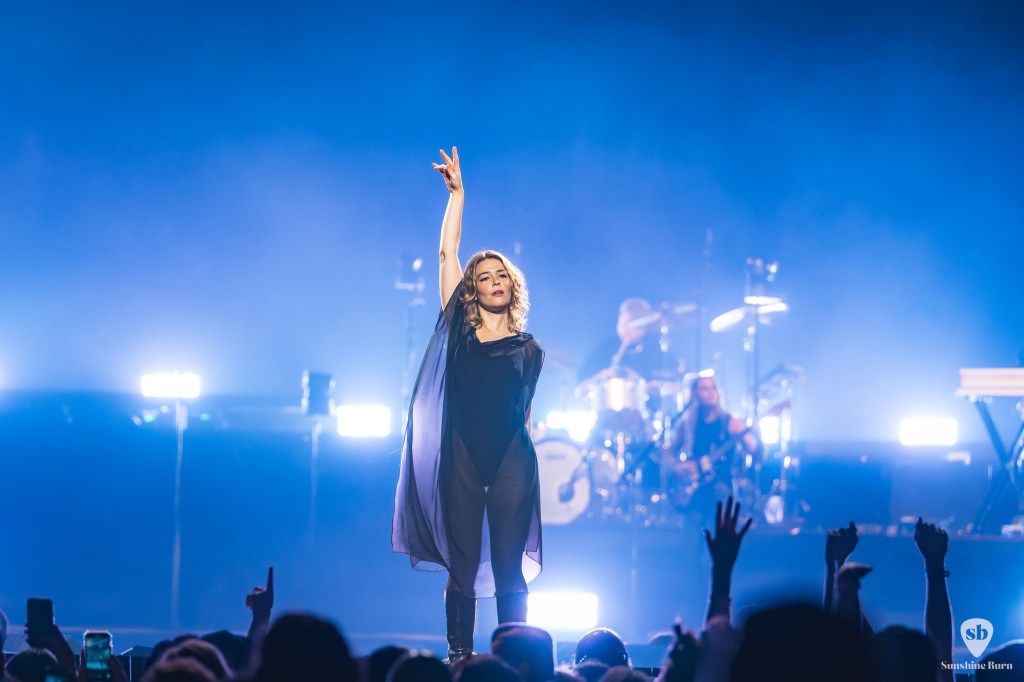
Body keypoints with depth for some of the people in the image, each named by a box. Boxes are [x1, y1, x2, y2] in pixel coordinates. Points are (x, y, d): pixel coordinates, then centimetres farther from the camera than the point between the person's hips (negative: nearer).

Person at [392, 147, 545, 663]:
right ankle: (459, 659, 3)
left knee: (510, 570, -1)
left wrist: (521, 459, 6)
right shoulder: (459, 330, 9)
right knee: (462, 569, 0)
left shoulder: (528, 350, 10)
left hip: (511, 461, 0)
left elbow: (524, 412, 14)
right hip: (462, 459, 0)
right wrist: (457, 193, 6)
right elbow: (448, 253, 6)